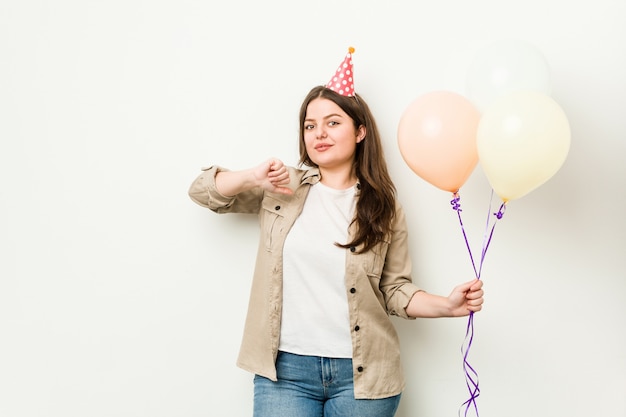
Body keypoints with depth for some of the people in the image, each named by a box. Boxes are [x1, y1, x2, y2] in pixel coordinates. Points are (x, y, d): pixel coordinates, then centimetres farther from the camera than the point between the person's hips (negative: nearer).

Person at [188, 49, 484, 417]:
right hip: (285, 370, 0)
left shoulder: (384, 207, 3)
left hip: (361, 373, 0)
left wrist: (447, 305, -11)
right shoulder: (282, 187, 4)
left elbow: (395, 289, 5)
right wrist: (253, 177, -9)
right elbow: (202, 190, 8)